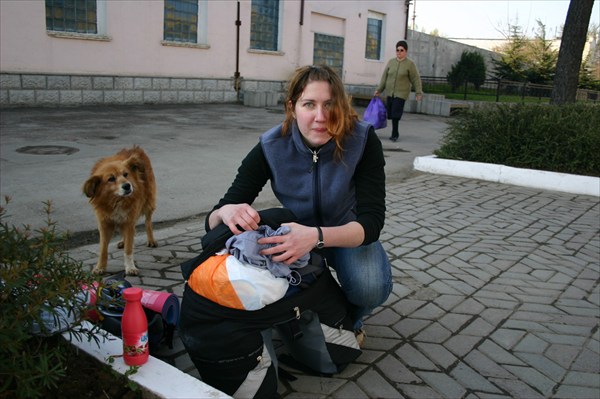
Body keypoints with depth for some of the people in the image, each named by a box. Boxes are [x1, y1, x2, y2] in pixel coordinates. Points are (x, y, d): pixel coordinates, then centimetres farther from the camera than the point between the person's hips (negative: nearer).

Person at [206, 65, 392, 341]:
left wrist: (317, 236, -53)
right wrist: (226, 212, -48)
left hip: (349, 234, -1)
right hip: (298, 233, 1)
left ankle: (349, 319, 7)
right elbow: (212, 221, -21)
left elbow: (371, 221, -32)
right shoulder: (270, 148, -23)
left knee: (371, 287, -32)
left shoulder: (362, 140, -26)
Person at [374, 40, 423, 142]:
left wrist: (418, 92, -4)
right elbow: (384, 77, 13)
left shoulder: (410, 64, -1)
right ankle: (395, 133, 20)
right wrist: (379, 90, 11)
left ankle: (394, 134, -2)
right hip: (390, 93, 4)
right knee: (391, 113, 4)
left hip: (401, 93, -4)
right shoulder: (391, 62, 9)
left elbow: (416, 79, -1)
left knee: (396, 114, -12)